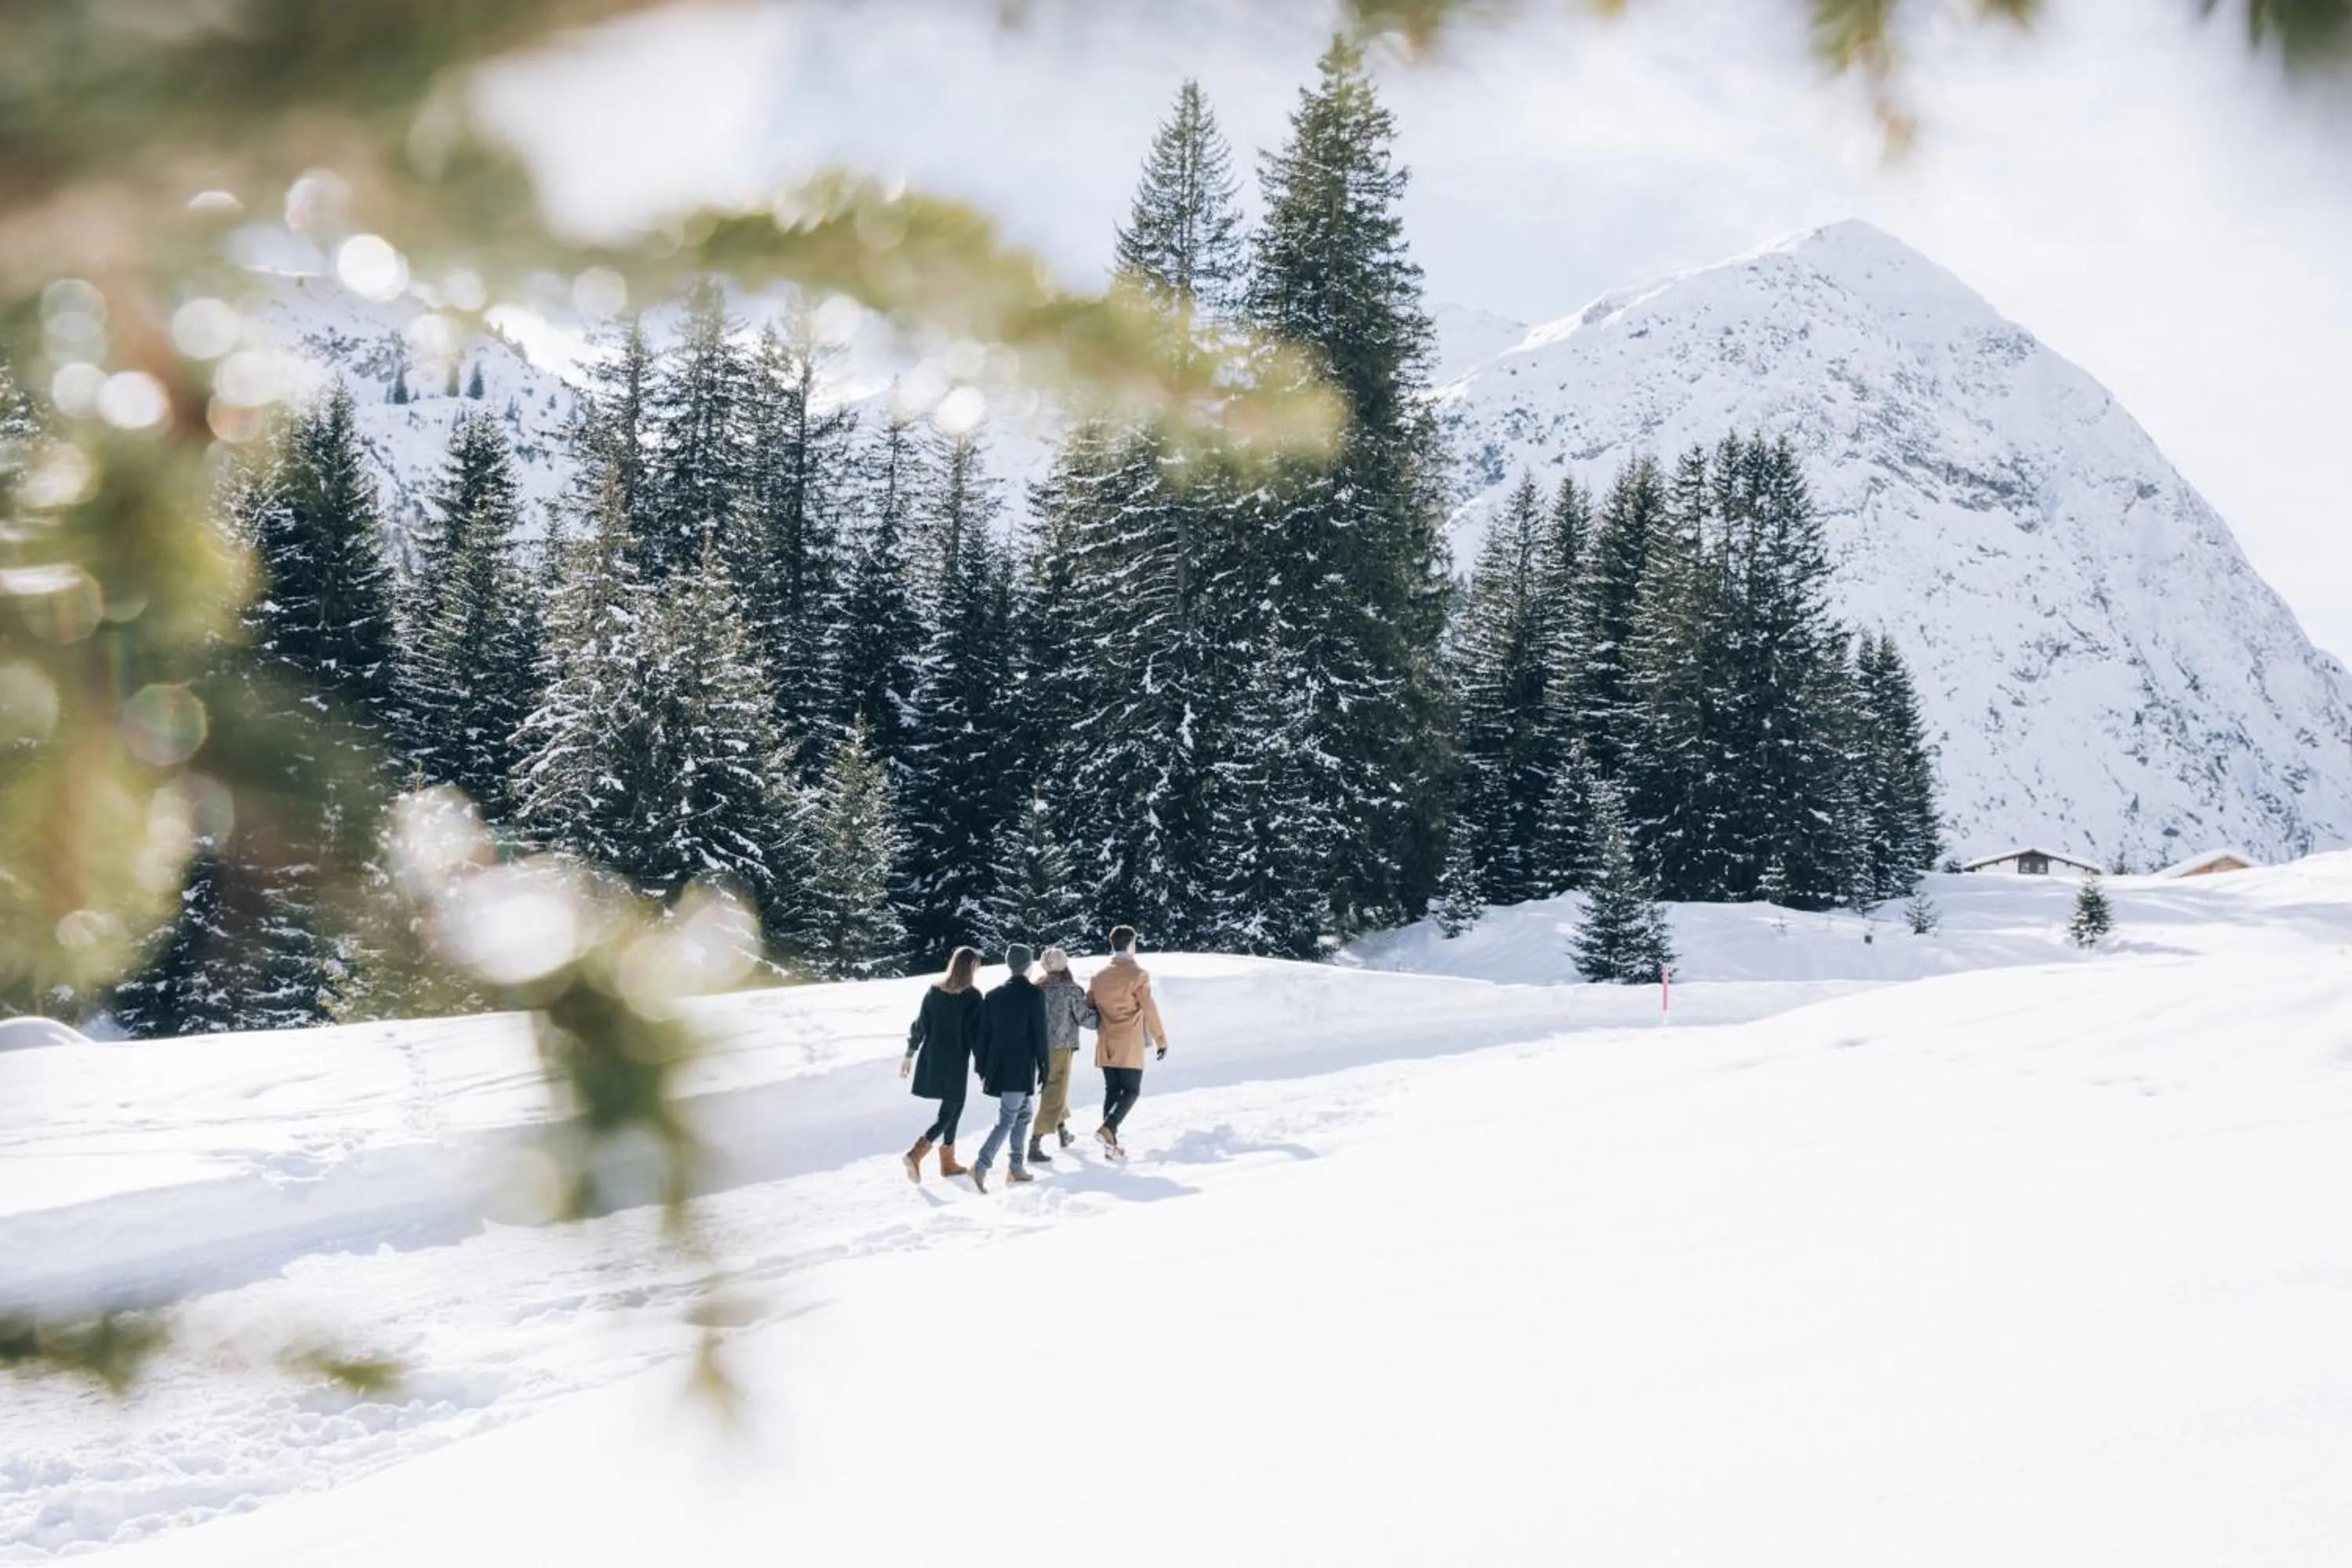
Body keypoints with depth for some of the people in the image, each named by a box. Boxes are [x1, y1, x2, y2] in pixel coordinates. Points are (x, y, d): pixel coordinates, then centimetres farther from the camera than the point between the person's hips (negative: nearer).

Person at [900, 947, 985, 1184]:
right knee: (950, 1111, 1)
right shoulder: (972, 996, -11)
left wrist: (910, 1053, 14)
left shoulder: (934, 990, 3)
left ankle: (948, 1161, 21)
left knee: (953, 1108, 18)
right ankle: (916, 1154, -18)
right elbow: (975, 1033, -11)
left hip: (932, 1059, 6)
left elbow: (921, 1024, 6)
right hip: (956, 1062, -6)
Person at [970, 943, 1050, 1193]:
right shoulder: (1033, 995, -9)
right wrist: (1044, 1070, -2)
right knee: (1007, 1120, -7)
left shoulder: (993, 996, 7)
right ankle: (982, 1165, -21)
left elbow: (983, 1035, 9)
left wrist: (983, 1071, 15)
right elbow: (1039, 1036, -9)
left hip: (997, 1067, 6)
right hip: (1022, 1068, -6)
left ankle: (1017, 1167, 18)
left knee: (1023, 1113, 20)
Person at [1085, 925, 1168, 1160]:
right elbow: (1149, 1011, -11)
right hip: (1129, 1046, -5)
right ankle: (1108, 1128, -18)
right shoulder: (1137, 975, -11)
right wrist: (1161, 1040, -3)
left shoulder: (1098, 976, 6)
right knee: (1131, 1091, 3)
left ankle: (1111, 1144, 9)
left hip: (1105, 1045, 5)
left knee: (1111, 1091, 11)